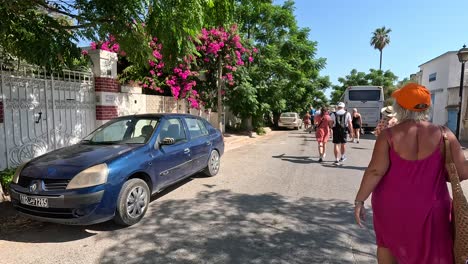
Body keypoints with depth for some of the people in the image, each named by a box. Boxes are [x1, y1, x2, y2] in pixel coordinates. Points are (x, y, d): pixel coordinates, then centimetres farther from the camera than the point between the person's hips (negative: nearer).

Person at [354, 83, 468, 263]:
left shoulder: (388, 135, -14)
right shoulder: (444, 135, -8)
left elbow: (375, 171, -18)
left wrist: (359, 200, -11)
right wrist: (439, 174, 14)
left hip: (391, 204, -1)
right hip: (430, 208, 1)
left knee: (387, 241, 24)